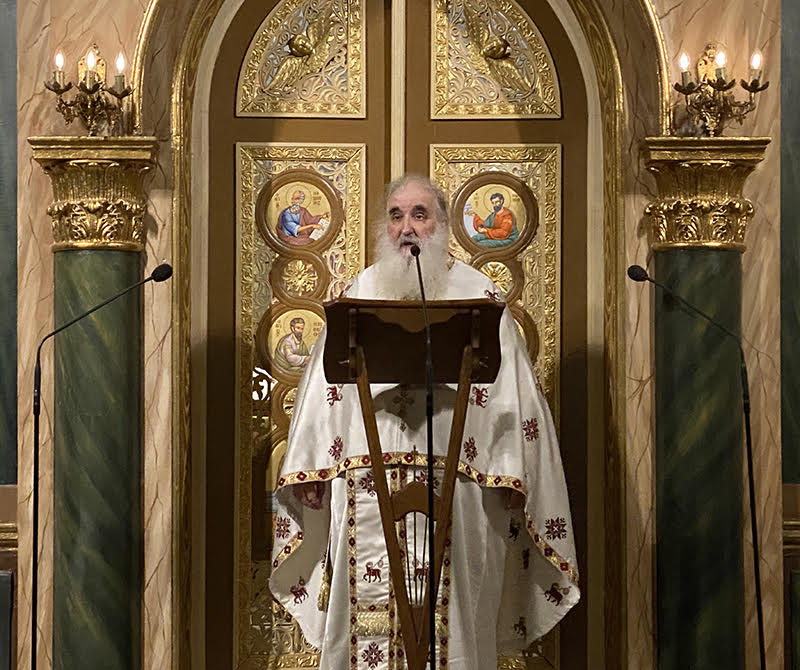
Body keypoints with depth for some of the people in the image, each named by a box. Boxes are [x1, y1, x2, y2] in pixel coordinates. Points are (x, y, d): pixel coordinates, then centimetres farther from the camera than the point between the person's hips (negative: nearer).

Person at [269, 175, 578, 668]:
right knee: (367, 622, 2)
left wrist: (507, 475, -8)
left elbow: (508, 390, 1)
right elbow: (325, 388, 12)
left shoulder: (478, 296, 6)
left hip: (450, 494, -2)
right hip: (365, 493, 2)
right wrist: (313, 472, 4)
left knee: (446, 620, -1)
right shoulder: (358, 295, 14)